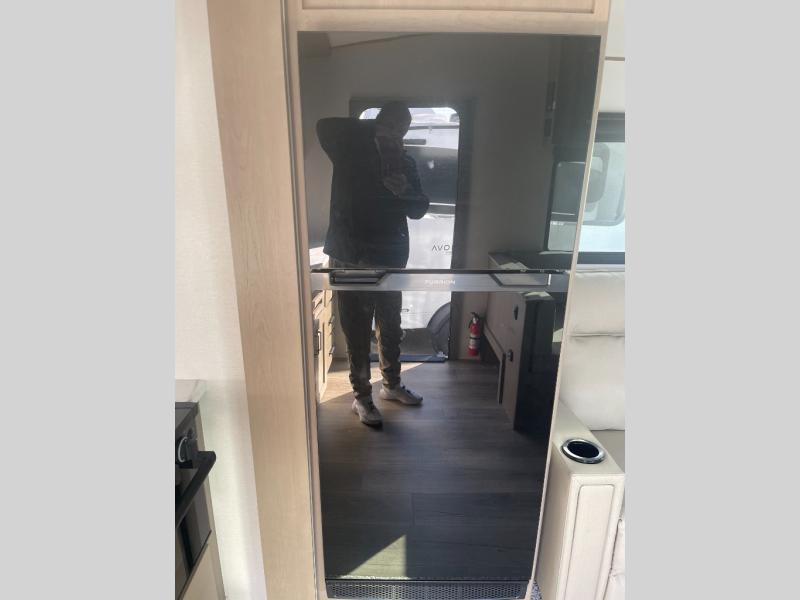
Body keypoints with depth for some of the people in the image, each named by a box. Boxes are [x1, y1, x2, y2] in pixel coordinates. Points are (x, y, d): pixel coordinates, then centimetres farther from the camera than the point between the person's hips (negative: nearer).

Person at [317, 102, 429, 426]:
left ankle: (392, 385, 37)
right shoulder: (352, 150, -3)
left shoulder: (405, 162, 6)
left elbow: (419, 208, 4)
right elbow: (325, 127, -19)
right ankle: (362, 397, 22)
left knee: (391, 328, 16)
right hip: (351, 258, -3)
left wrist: (405, 191, -17)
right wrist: (372, 128, -19)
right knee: (358, 333, 6)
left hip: (390, 258, 4)